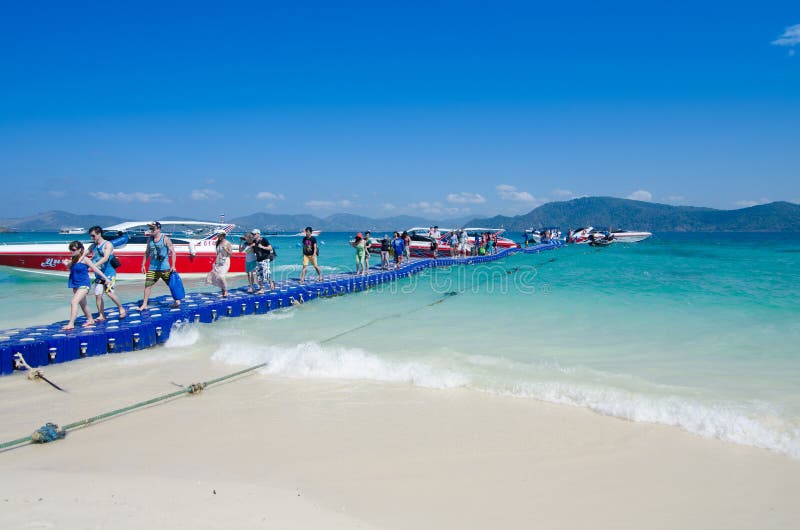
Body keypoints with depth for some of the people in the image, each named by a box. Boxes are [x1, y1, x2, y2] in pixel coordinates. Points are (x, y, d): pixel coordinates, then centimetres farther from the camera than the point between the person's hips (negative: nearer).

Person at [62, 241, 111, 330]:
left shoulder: (84, 259, -12)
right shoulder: (73, 259, 8)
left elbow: (95, 269, -9)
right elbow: (72, 270, 19)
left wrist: (105, 278, -6)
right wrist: (67, 264, -1)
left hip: (84, 284, -8)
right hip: (75, 285, 8)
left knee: (74, 302, -18)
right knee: (82, 303, 19)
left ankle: (71, 324, -19)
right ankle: (90, 320, 34)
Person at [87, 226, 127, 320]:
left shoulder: (107, 245, -8)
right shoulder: (93, 246, 11)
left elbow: (105, 258, -21)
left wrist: (93, 266, -30)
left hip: (109, 273, -6)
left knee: (109, 292, -17)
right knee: (98, 294, 2)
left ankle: (122, 309, -1)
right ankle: (101, 316, 10)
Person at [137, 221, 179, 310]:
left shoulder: (165, 239, -8)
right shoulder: (150, 239, 7)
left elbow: (172, 252, -10)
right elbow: (147, 253, 17)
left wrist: (173, 266, -16)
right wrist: (143, 265, 12)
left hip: (164, 268, -4)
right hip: (152, 268, 4)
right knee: (147, 285, -3)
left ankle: (177, 301, 22)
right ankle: (144, 304, 2)